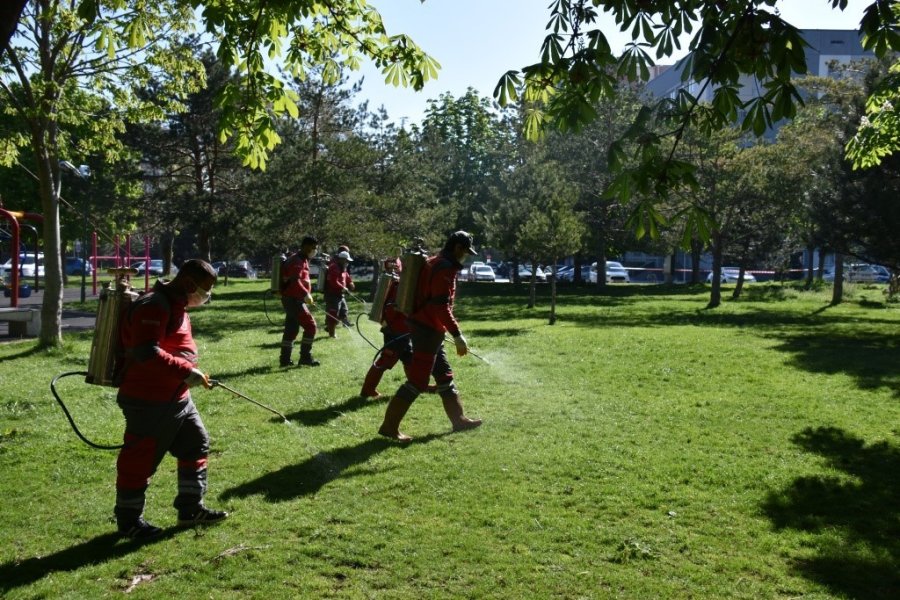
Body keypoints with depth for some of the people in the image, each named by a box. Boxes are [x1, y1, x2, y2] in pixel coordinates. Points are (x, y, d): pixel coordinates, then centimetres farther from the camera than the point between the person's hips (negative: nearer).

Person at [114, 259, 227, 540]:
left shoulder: (176, 305, 13)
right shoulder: (153, 306, -20)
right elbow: (146, 352, -30)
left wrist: (188, 373, 14)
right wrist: (185, 371, -29)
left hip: (177, 397, 10)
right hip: (149, 401, -10)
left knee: (196, 445, 15)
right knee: (140, 459, 2)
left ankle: (190, 508, 26)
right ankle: (128, 519, 18)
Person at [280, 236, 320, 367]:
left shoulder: (302, 260, 18)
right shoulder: (297, 260, -14)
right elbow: (294, 281, -26)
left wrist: (307, 295, 20)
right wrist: (306, 294, -27)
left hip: (292, 299, 11)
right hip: (293, 299, -11)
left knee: (291, 329, 13)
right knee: (310, 325, -10)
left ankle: (285, 359, 18)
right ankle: (305, 357, -6)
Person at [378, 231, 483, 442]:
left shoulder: (435, 263, 16)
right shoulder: (445, 269, -16)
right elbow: (441, 306, -23)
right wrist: (457, 335, -22)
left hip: (425, 328, 11)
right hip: (428, 330, -11)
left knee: (444, 376, 17)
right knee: (417, 381, -8)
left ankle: (459, 419, 26)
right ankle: (389, 427, -5)